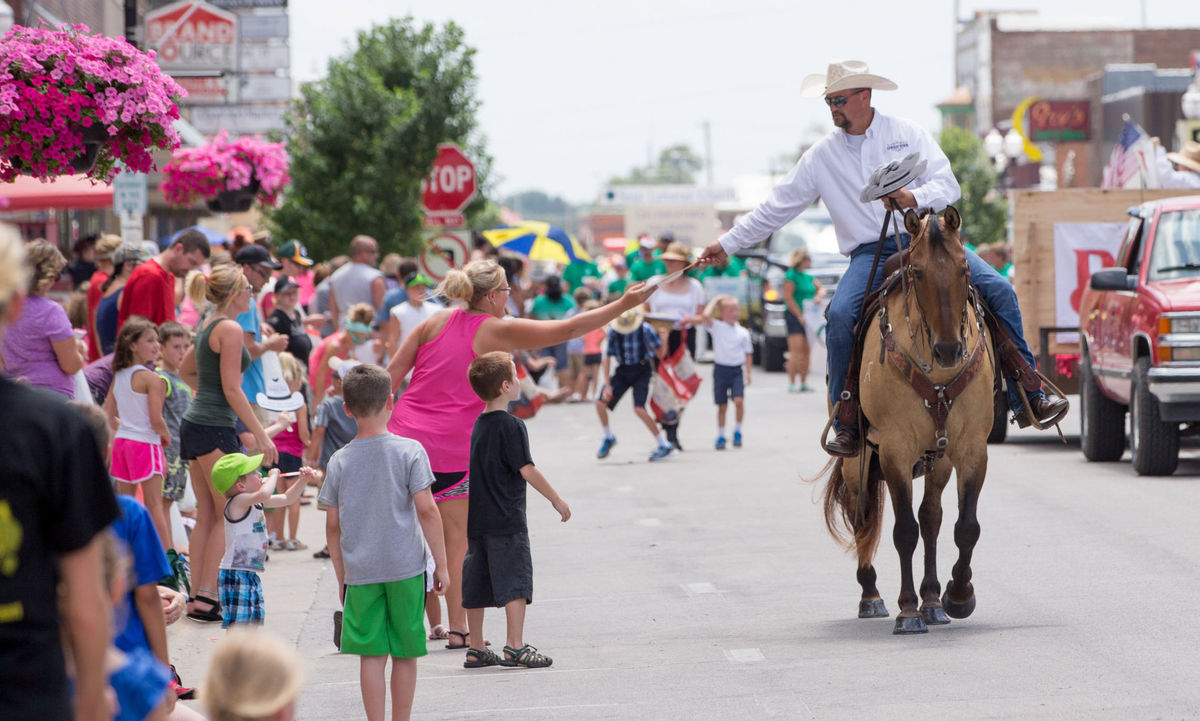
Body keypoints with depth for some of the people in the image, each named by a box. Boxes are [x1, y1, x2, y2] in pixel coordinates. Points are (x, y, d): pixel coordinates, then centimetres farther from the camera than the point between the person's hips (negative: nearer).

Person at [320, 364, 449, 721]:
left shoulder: (340, 461, 2)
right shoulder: (409, 451, -6)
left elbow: (333, 526, 6)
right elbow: (426, 510, -10)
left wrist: (342, 576, 16)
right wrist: (441, 564, -3)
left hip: (359, 571, 1)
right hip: (405, 569, -1)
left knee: (371, 655, 3)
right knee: (404, 655, 8)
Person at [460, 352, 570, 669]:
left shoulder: (478, 426, 12)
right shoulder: (511, 425, -12)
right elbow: (527, 470, -15)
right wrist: (556, 500, -5)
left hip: (477, 520, 8)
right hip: (506, 521, -8)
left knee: (477, 584, 9)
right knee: (515, 582, -4)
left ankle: (476, 649, 14)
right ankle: (515, 647, -8)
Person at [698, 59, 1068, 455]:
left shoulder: (908, 133, 4)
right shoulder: (822, 156, 7)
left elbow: (948, 186, -1)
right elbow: (777, 208, 12)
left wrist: (914, 197, -23)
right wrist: (727, 244, 9)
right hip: (871, 252, 0)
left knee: (999, 290, -17)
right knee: (840, 315, -29)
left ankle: (1029, 398, -8)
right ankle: (846, 425, -17)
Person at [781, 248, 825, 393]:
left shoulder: (809, 277, 15)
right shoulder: (791, 275, -8)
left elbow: (821, 288, 17)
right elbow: (788, 297, -13)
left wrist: (819, 296, -8)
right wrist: (799, 315, -15)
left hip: (807, 317, 7)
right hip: (794, 316, -7)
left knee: (806, 351, 6)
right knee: (796, 350, -12)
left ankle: (804, 383, 11)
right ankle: (792, 383, -11)